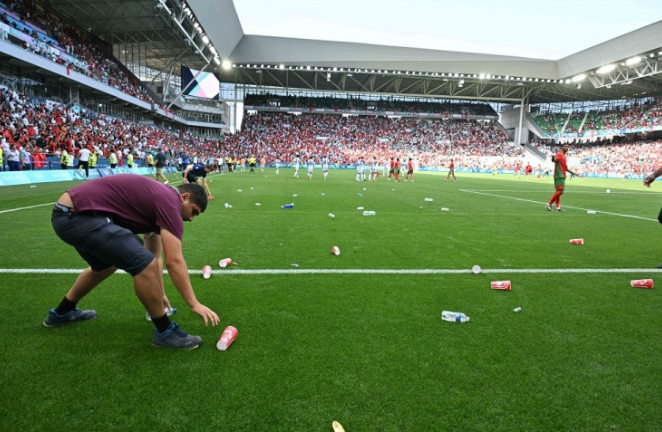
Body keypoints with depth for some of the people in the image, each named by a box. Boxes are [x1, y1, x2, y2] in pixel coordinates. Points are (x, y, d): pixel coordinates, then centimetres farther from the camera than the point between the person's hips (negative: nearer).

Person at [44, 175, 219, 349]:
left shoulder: (157, 197, 18)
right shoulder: (169, 201, -10)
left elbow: (152, 257, 26)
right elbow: (174, 261, -15)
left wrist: (157, 294, 33)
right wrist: (194, 304, -9)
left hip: (67, 213, 11)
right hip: (78, 215, -11)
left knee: (106, 265, 33)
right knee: (144, 264, -16)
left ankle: (62, 313, 55)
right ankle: (165, 331, 3)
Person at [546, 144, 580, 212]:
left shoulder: (563, 156, 23)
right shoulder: (559, 154, -6)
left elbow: (565, 168, 29)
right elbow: (555, 160, -28)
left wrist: (574, 173, 34)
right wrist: (553, 159, -52)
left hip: (562, 176, 10)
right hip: (559, 176, -10)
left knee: (558, 191, 6)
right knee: (560, 191, -16)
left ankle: (558, 207, 4)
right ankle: (549, 204, -10)